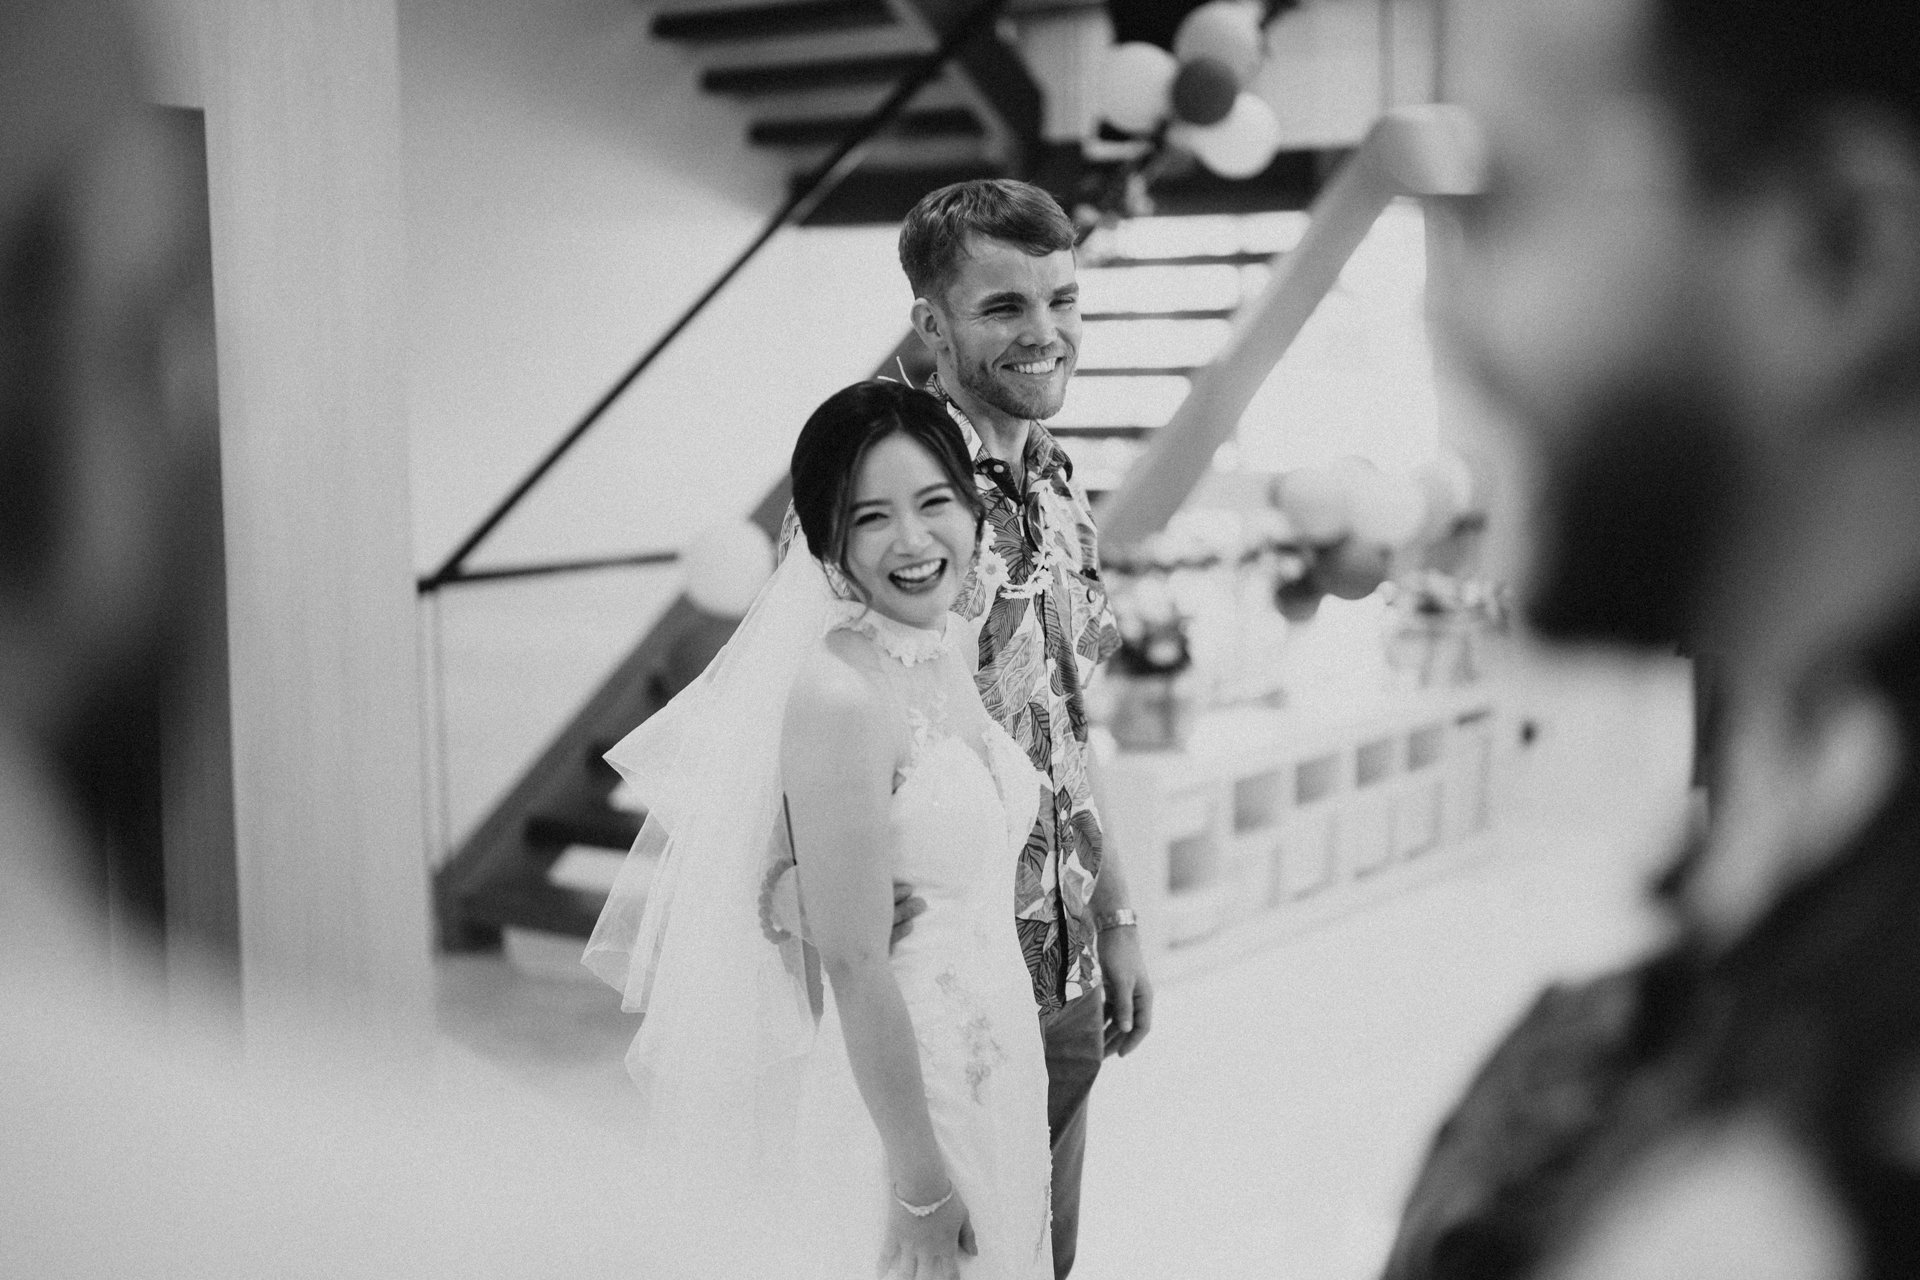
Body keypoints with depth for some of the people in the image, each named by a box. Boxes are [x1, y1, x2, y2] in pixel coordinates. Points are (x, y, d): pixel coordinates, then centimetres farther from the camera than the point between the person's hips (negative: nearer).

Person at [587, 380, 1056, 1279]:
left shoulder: (954, 647, 1)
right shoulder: (841, 695, -24)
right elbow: (856, 966, -23)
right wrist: (925, 1182, -19)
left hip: (991, 1062, 8)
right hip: (891, 1082, -8)